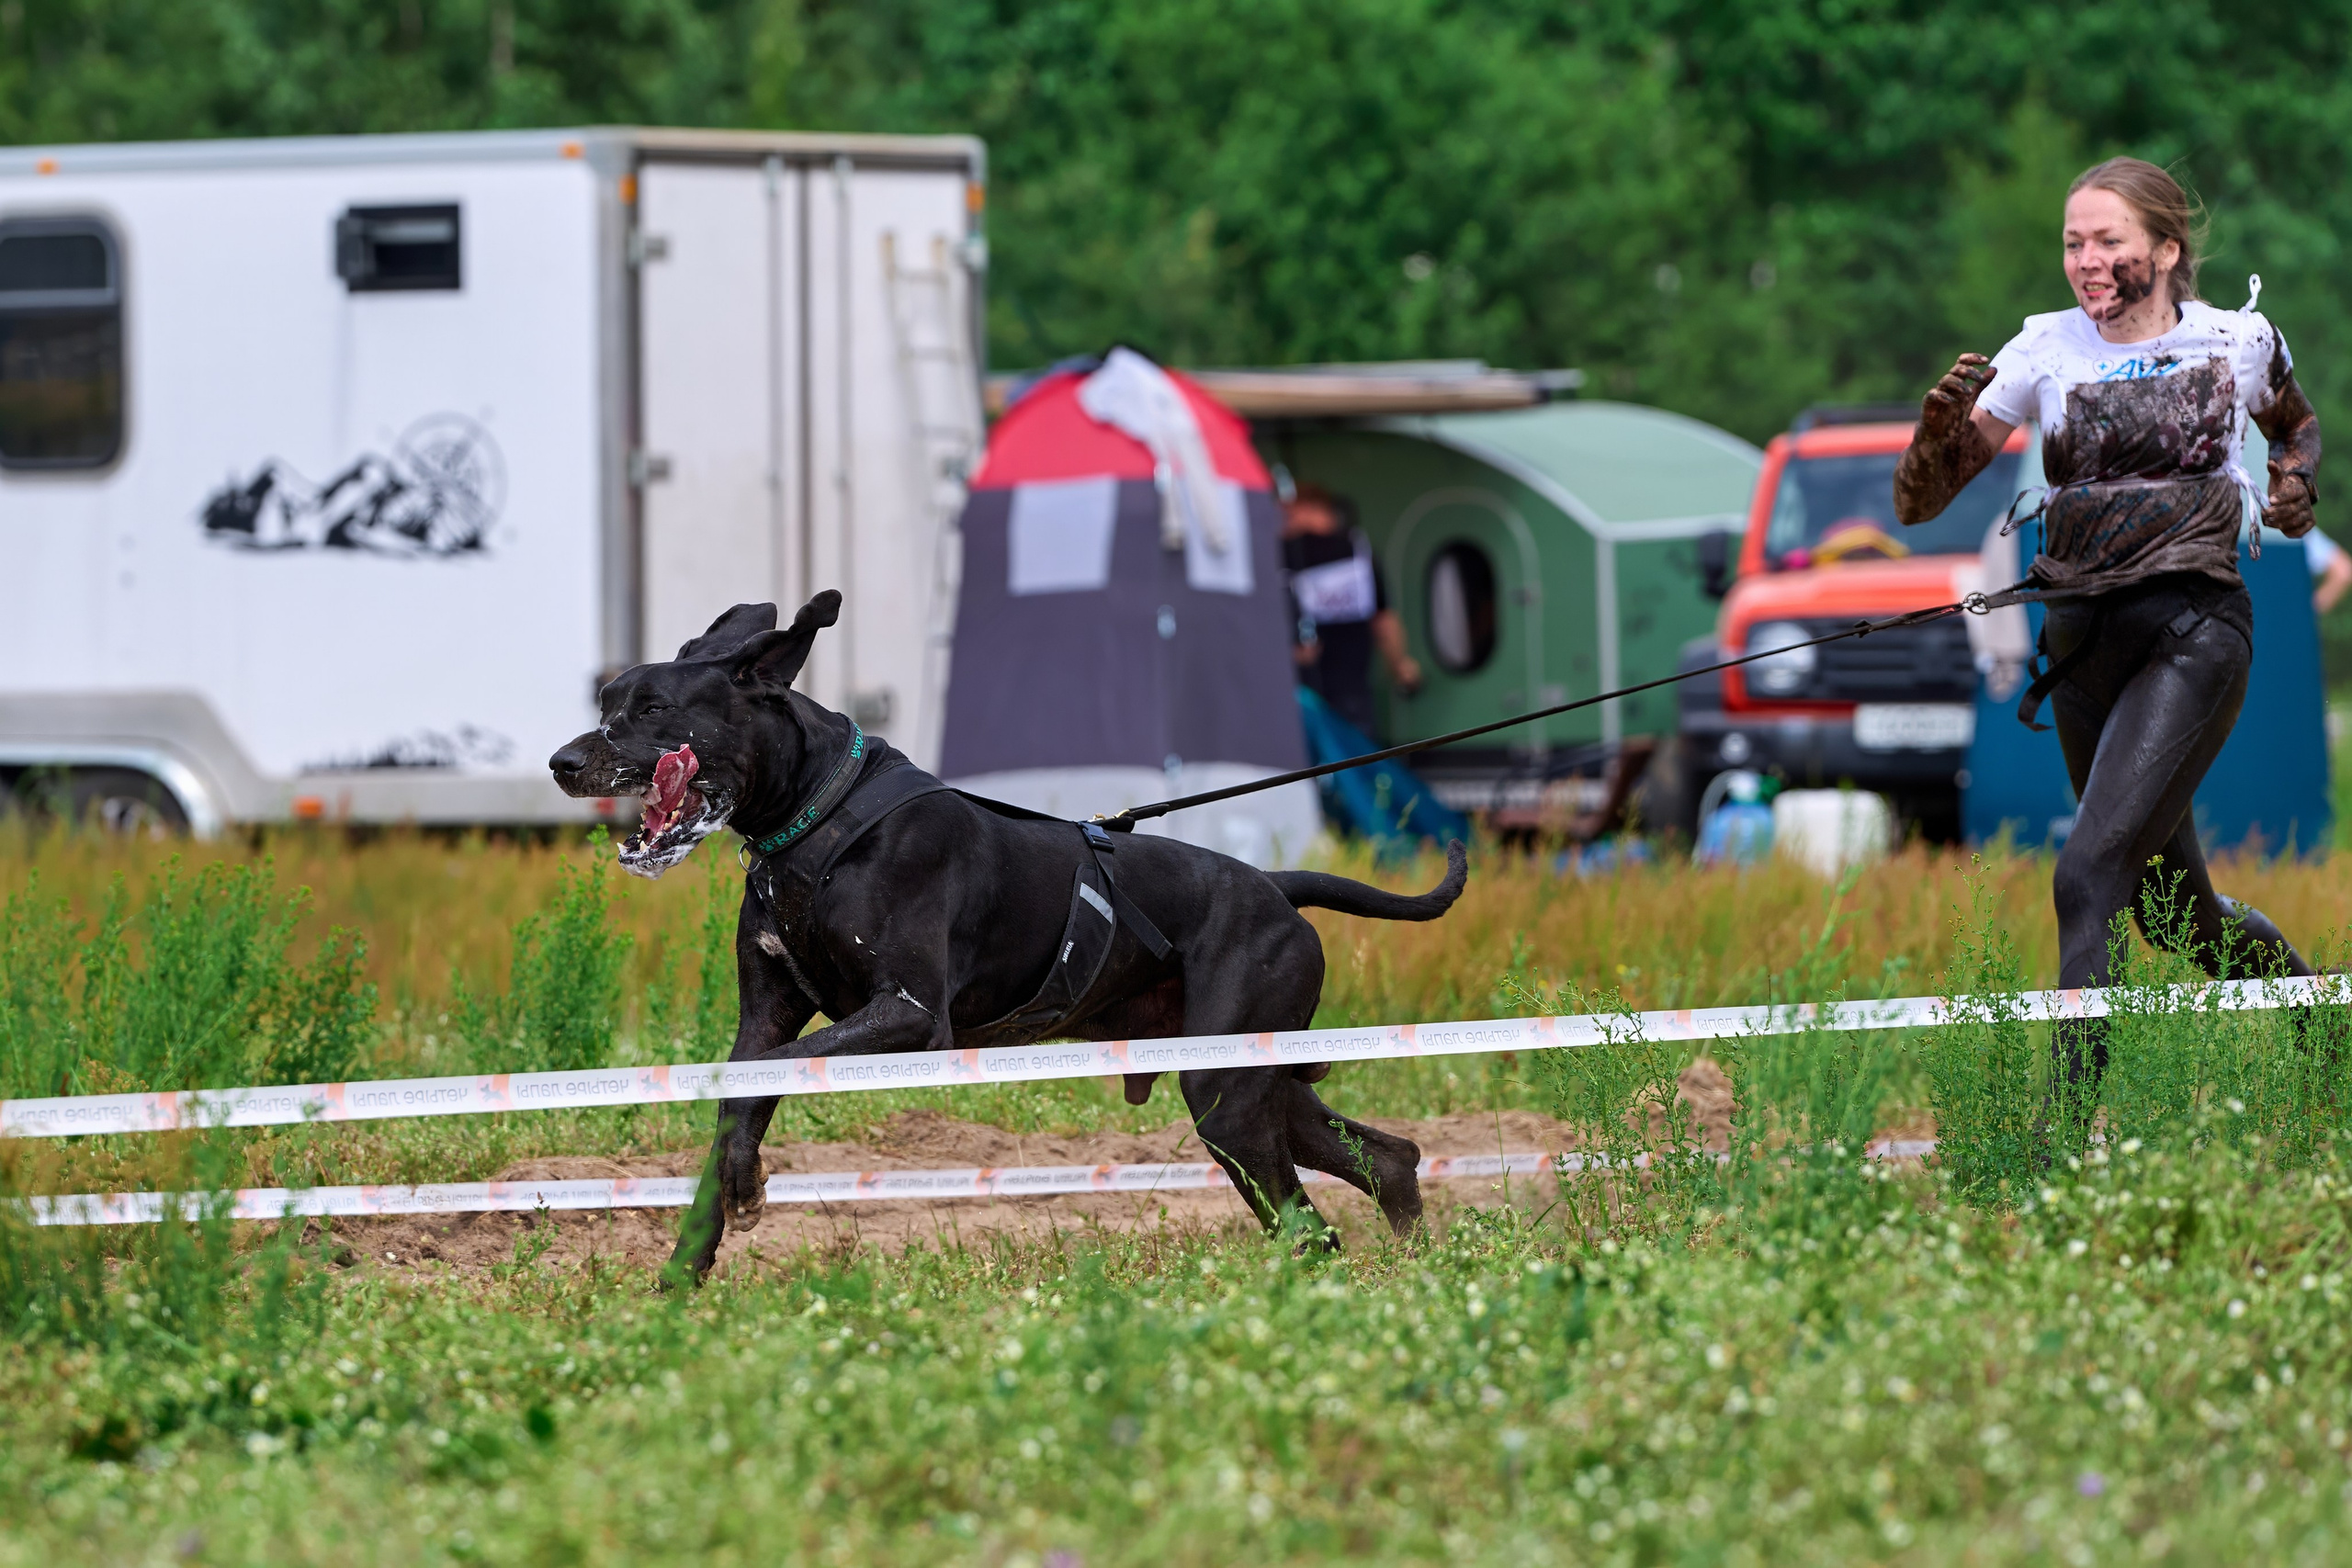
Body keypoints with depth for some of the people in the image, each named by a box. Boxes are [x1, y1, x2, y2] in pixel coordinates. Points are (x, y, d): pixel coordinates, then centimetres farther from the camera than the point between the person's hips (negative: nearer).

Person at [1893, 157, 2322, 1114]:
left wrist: (2296, 482, 4)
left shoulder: (2239, 342, 1)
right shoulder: (2045, 350, 4)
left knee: (2091, 873, -21)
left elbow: (2296, 425, 26)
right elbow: (1917, 504, 2)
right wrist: (1937, 426, -19)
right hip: (2084, 641, 4)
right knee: (2175, 910, 15)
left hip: (2193, 630, -4)